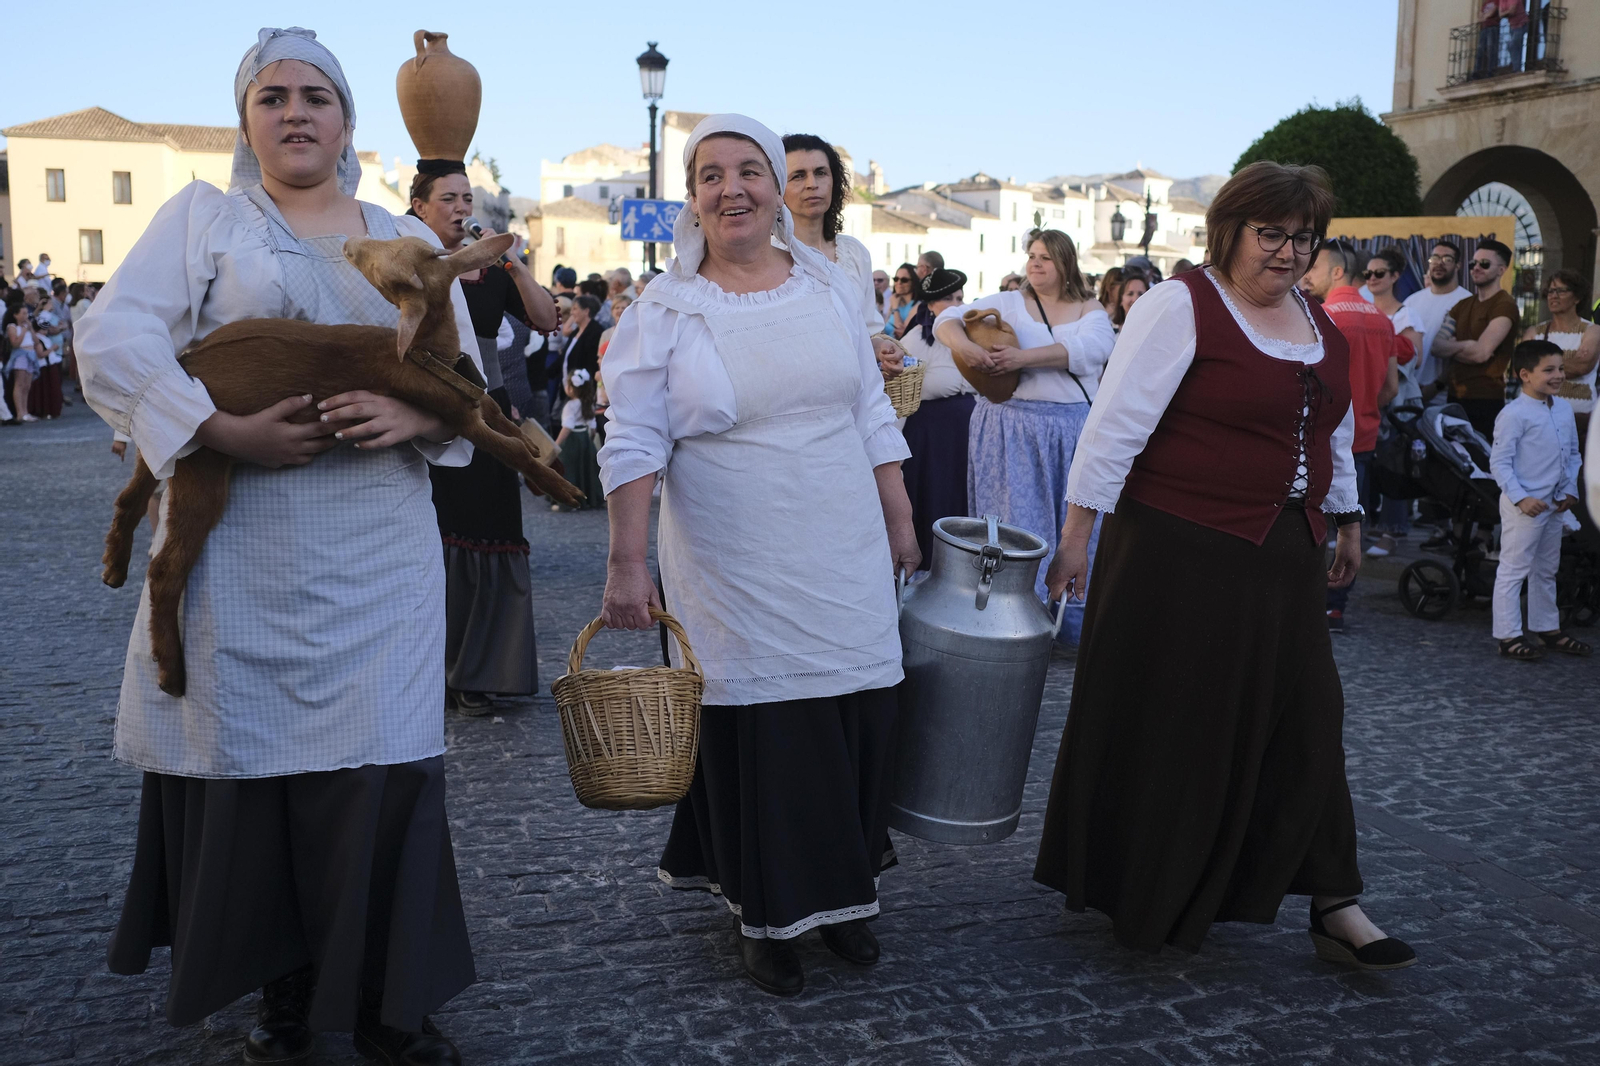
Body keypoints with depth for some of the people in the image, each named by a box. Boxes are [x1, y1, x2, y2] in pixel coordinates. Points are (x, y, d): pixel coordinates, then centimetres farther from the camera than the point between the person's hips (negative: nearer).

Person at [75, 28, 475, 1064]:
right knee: (252, 762, 2)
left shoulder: (409, 240, 16)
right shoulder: (201, 215, 9)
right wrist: (223, 430, -16)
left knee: (381, 763, -1)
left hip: (381, 551, 2)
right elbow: (114, 339, -4)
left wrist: (412, 416, -11)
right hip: (242, 549, -1)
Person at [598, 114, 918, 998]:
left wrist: (900, 524, 10)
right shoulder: (665, 312, -4)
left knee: (856, 723, 8)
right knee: (756, 735, 3)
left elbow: (872, 417, 11)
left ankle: (841, 895, 28)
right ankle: (768, 916, 21)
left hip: (845, 561, 4)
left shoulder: (826, 287, 6)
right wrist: (626, 563, -15)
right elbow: (634, 445, -8)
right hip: (738, 578, -3)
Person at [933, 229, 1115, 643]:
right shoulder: (1007, 303, 6)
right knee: (1015, 526, 1)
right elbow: (948, 319, -1)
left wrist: (1025, 356, -25)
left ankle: (1075, 624, 16)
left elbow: (1092, 349, -13)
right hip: (1011, 428, -1)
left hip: (1073, 433, 1)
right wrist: (964, 346, -25)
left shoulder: (1090, 311, 8)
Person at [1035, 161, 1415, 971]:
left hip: (1283, 557, 7)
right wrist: (1077, 532, -17)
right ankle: (1140, 901, 23)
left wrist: (1346, 519, 23)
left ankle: (1334, 907, 17)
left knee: (1304, 724, 8)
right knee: (1165, 727, 5)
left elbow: (1334, 431, 23)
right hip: (1181, 554, -6)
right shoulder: (1182, 307, -10)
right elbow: (1116, 423, -14)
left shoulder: (1319, 325, 12)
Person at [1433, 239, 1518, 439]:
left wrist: (1452, 346, 0)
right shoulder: (1462, 305, 15)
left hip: (1486, 399, -7)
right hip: (1456, 396, 7)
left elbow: (1482, 352, -18)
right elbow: (1436, 345, 7)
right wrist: (1466, 347, -11)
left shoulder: (1504, 305, -8)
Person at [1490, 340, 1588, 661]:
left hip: (1555, 505, 8)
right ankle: (1508, 635, 4)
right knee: (1513, 569, -2)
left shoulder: (1564, 409, 8)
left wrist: (1570, 490, 6)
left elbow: (1573, 453, 17)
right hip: (1524, 507, -8)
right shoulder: (1513, 414, -16)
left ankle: (1547, 629, 30)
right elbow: (1499, 462, -17)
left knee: (1546, 571, 18)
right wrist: (1520, 498, -21)